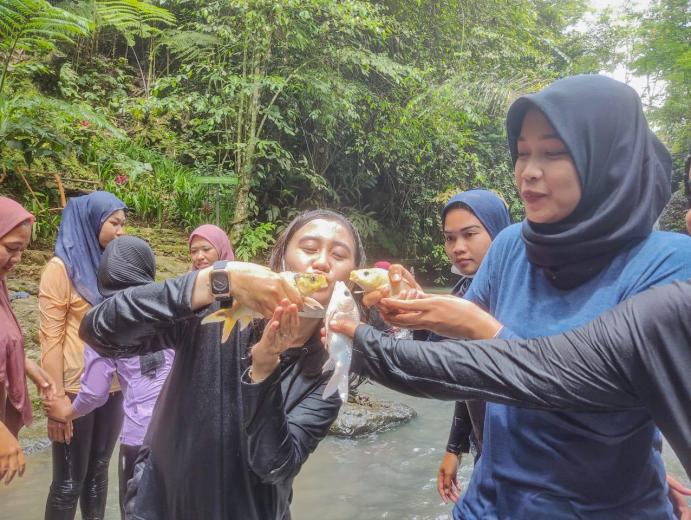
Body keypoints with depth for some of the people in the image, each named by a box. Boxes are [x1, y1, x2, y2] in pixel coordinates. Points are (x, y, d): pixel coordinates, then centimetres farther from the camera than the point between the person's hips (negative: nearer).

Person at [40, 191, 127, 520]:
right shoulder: (61, 267, -8)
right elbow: (50, 338, -10)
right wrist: (55, 399, -13)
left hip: (113, 388, 5)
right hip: (76, 390, -5)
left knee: (98, 472, 16)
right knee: (69, 482, 6)